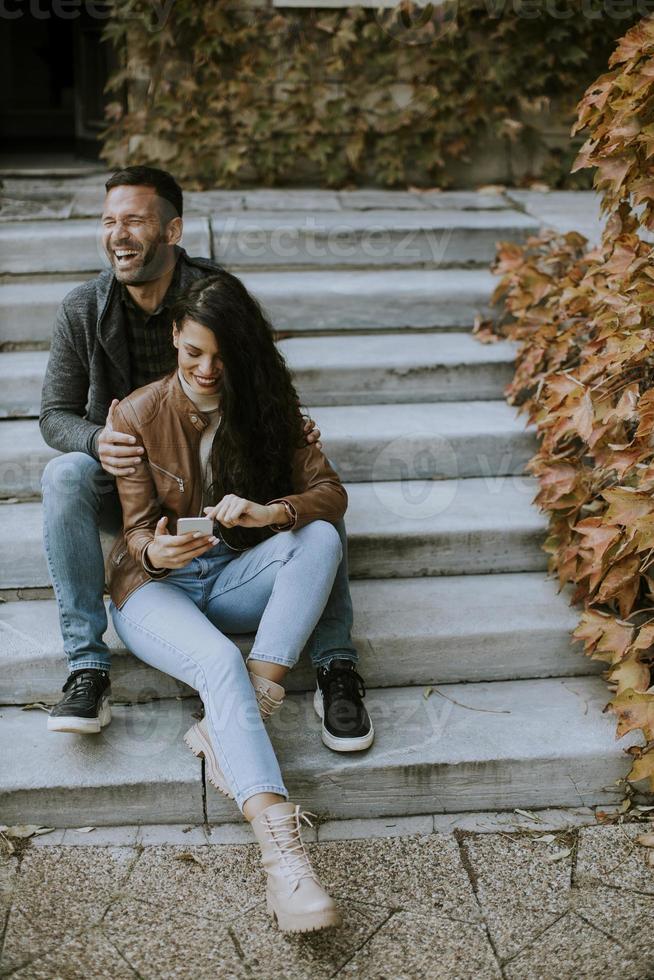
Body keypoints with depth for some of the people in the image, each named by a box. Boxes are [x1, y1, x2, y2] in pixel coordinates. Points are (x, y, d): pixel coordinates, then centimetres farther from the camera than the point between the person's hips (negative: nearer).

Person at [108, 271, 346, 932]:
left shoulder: (265, 408, 1)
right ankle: (281, 848, -46)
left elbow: (329, 492, -7)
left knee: (321, 537, -27)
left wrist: (269, 513, -29)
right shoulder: (137, 415, -6)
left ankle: (225, 728, -34)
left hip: (234, 576, 3)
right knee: (218, 660, -35)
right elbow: (137, 531, -6)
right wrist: (155, 552, -32)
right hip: (155, 585, -3)